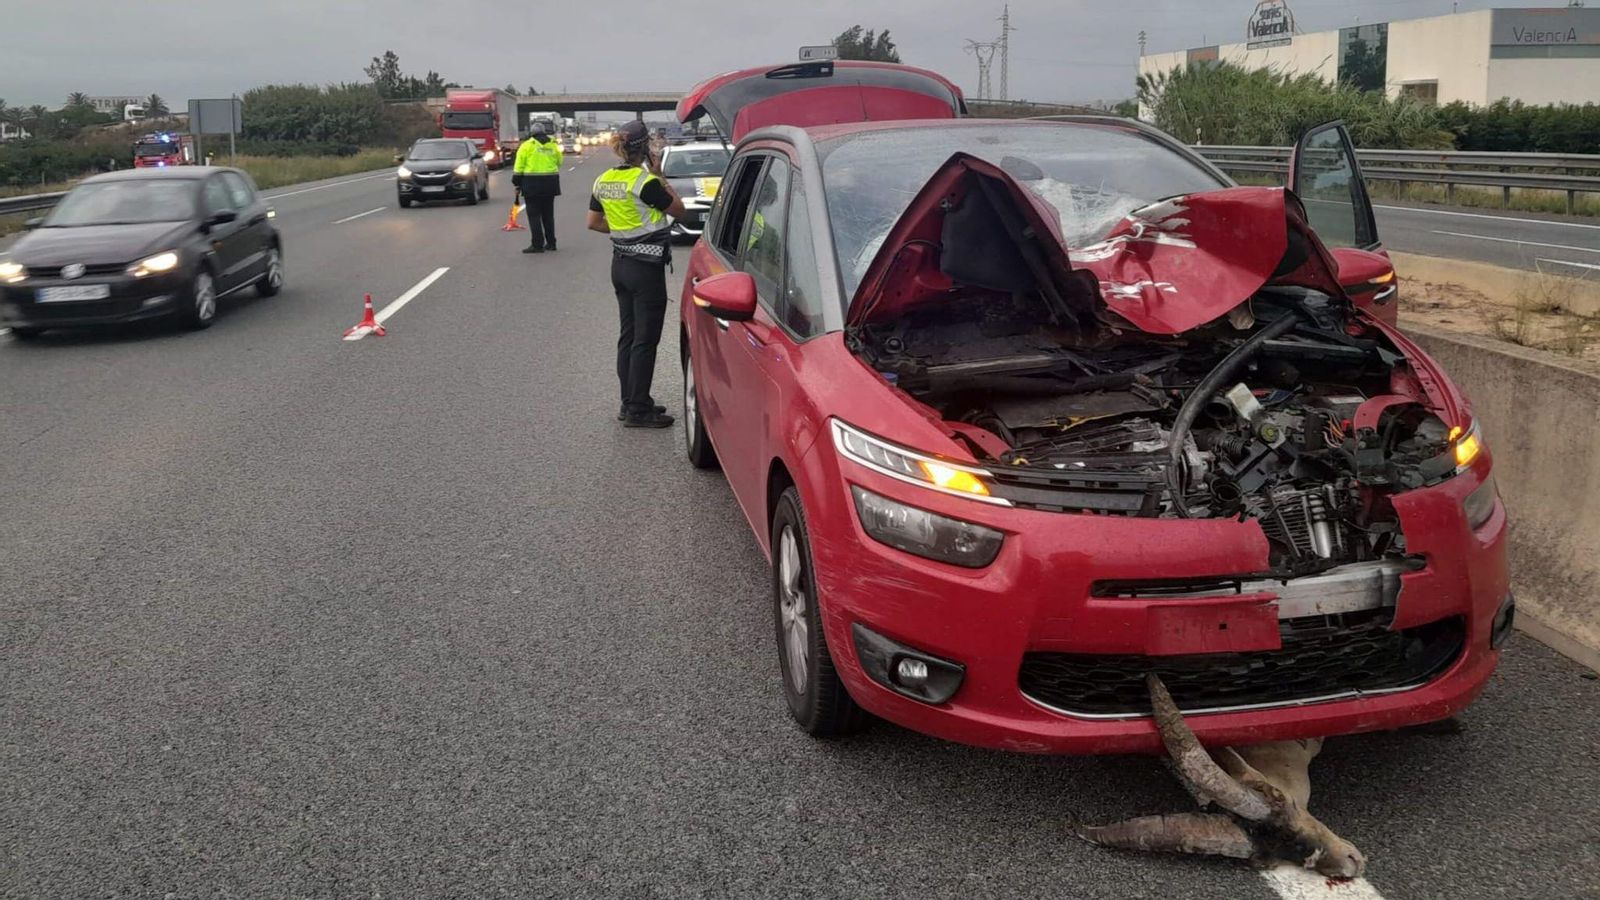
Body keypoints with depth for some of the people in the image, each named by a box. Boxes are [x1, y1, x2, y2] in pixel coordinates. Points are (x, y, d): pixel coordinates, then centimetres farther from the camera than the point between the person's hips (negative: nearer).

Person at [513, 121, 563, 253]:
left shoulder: (527, 145, -3)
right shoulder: (553, 145, 6)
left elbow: (519, 167, -5)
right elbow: (559, 162, 14)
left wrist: (517, 182, 3)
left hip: (532, 183, -4)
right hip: (550, 183, 4)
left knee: (534, 215, 0)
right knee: (548, 214, 14)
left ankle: (537, 244, -5)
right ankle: (551, 243, 17)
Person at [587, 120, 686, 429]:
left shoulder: (603, 181, 5)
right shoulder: (646, 182, -18)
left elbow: (594, 223, 13)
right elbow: (678, 209, -6)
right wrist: (659, 174, -2)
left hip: (620, 263, 8)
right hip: (646, 267, -8)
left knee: (627, 336, 15)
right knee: (645, 341, -1)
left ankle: (630, 403, 23)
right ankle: (638, 411, 2)